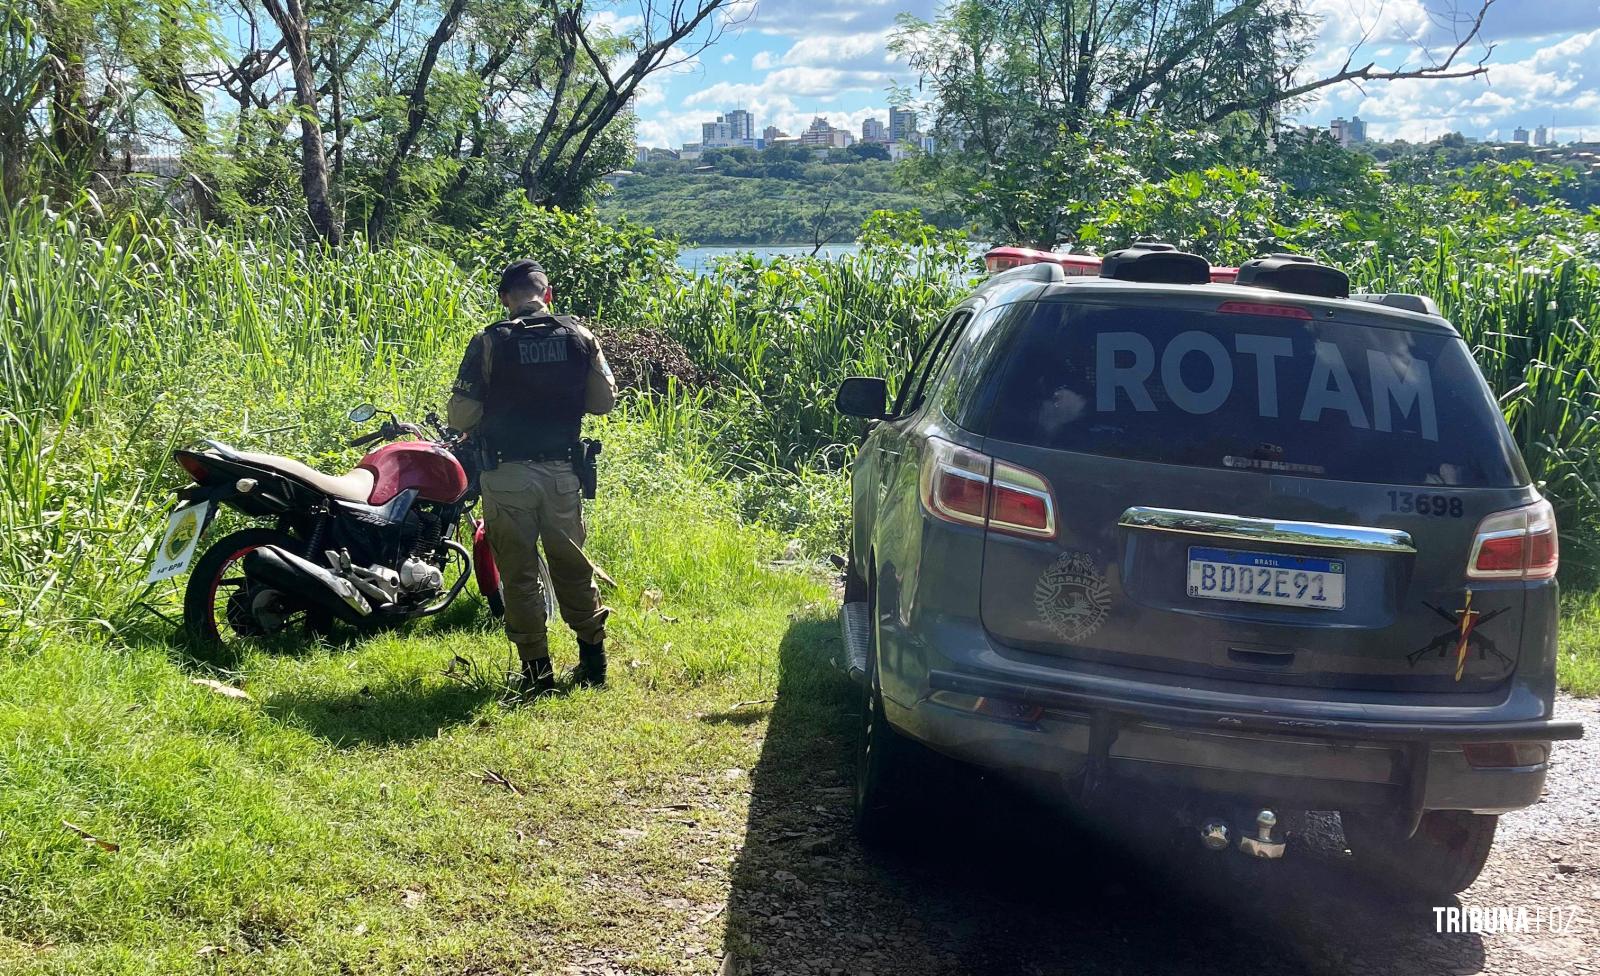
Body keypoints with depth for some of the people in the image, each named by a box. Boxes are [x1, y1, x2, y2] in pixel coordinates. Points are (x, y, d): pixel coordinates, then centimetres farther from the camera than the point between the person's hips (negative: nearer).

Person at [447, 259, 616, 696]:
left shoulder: (489, 343, -9)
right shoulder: (580, 337, 0)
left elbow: (461, 416, -9)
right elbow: (604, 399, 7)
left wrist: (484, 419, 13)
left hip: (507, 474, -3)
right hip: (562, 471, 3)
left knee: (519, 573, 6)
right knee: (572, 565, 17)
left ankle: (537, 669, 9)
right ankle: (592, 657, 23)